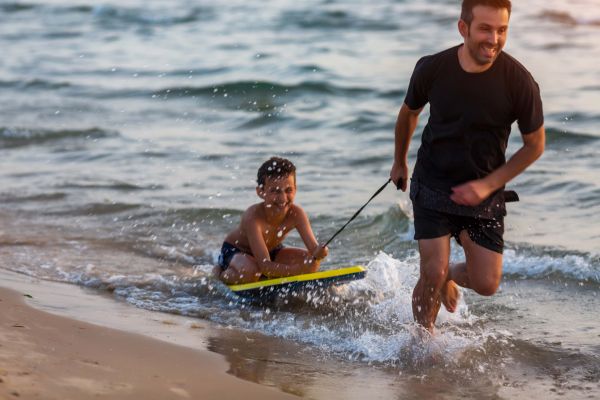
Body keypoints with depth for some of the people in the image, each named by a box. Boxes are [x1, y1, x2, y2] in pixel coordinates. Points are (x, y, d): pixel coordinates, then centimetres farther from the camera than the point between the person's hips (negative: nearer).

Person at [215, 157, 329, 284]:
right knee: (250, 273, -38)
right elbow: (265, 266, -43)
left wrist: (318, 253, -54)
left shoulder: (296, 214, -24)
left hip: (272, 250, 5)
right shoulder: (253, 217, -38)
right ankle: (219, 273, -4)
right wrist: (298, 269, -59)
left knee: (310, 261, -15)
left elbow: (314, 248, -28)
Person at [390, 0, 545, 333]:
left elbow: (535, 145, -5)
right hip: (433, 184, -1)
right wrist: (399, 162, 22)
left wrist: (488, 185, -12)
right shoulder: (432, 69, -14)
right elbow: (409, 112, 9)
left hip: (484, 193, 1)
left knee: (486, 284, -2)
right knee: (432, 274, -11)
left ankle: (448, 277, 33)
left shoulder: (519, 81, -18)